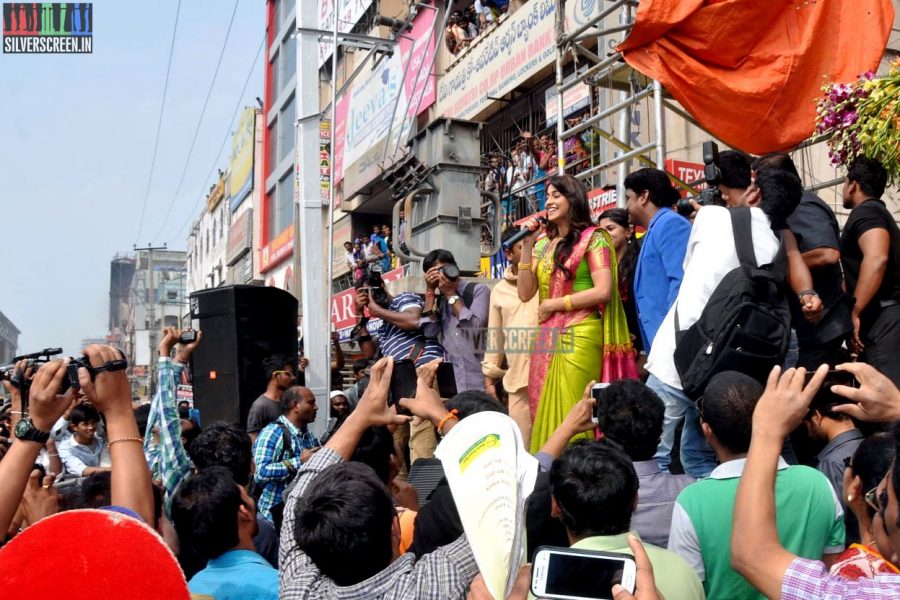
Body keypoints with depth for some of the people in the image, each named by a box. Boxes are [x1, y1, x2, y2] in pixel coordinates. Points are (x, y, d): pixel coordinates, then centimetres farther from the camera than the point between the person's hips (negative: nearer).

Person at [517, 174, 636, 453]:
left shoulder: (592, 238, -1)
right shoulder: (543, 244, 16)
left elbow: (603, 291, -13)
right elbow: (525, 293, 8)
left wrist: (553, 304, -8)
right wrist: (527, 246, 2)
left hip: (579, 337, -6)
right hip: (547, 340, 6)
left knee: (571, 416, -6)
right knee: (546, 415, 6)